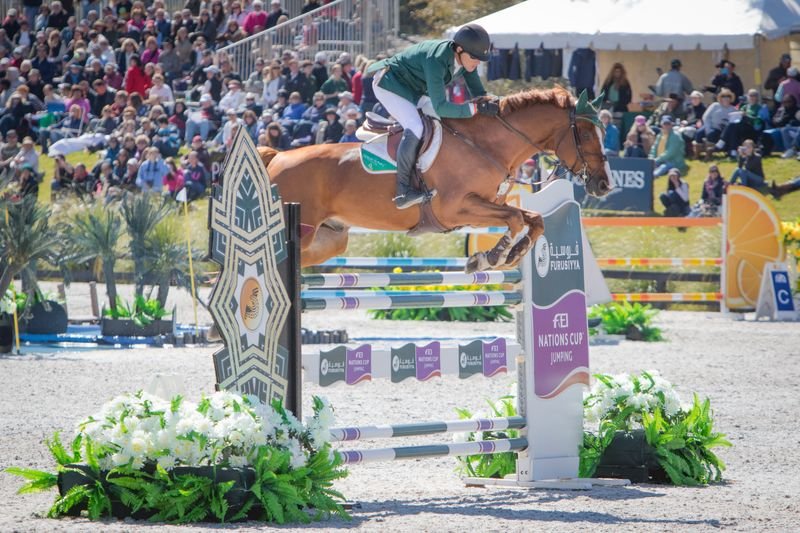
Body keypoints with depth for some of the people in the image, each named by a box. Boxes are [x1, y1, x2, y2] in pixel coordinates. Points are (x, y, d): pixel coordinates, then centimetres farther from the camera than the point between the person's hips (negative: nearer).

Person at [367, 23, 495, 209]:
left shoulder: (465, 58, -13)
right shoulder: (436, 60, -38)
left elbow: (479, 94, -1)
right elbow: (440, 107, -40)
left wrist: (489, 104, -24)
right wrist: (476, 108, -46)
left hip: (413, 89, 10)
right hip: (389, 83, -10)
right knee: (415, 127, -27)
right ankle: (402, 192, -26)